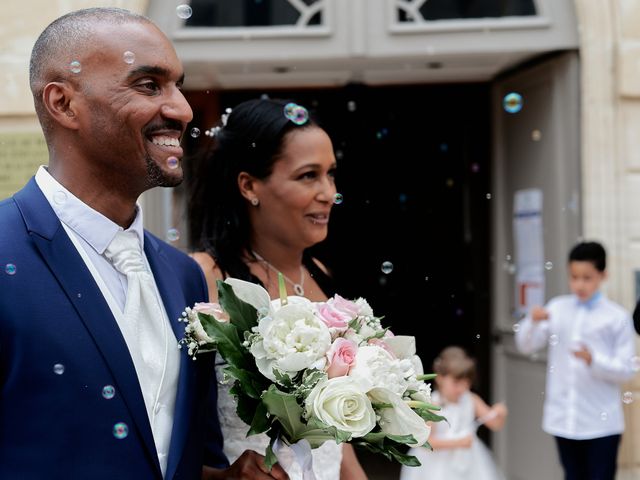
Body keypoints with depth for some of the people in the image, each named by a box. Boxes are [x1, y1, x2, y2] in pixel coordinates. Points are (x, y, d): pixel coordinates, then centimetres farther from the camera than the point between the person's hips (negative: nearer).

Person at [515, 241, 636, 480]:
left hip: (602, 422, -4)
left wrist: (593, 360, -25)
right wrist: (533, 322, -17)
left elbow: (626, 369, -8)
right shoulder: (557, 308, 3)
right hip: (564, 418, 4)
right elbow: (526, 346, 2)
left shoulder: (617, 317, -7)